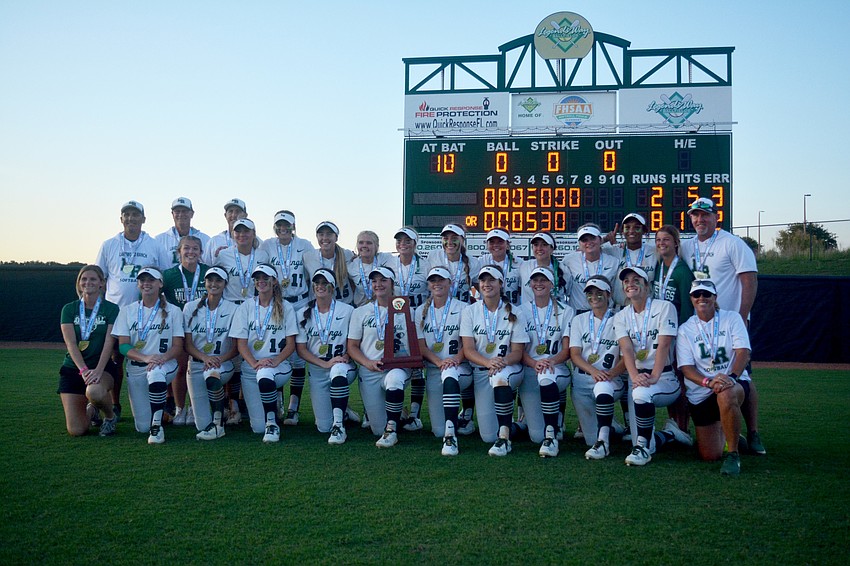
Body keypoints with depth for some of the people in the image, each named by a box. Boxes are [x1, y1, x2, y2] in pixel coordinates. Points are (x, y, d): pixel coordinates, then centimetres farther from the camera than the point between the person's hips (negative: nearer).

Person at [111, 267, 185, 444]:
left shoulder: (173, 311, 4)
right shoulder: (127, 311, 7)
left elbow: (178, 346, -2)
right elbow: (123, 345, -2)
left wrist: (162, 357, -25)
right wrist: (145, 358, -22)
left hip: (165, 365, -2)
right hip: (136, 368, 2)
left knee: (156, 373, -41)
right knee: (142, 427, -2)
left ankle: (157, 425, -25)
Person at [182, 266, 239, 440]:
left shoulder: (233, 310, 0)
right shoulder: (191, 307, 4)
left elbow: (236, 347, -2)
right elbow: (187, 344, 0)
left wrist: (220, 359, -21)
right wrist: (205, 358, -19)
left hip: (223, 363, -2)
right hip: (197, 363, 2)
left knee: (212, 376, -41)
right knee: (202, 425, -6)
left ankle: (218, 422, -18)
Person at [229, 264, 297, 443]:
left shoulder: (285, 307, 6)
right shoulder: (245, 307, 8)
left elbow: (291, 344, 1)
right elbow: (241, 343, 0)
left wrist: (275, 361, -18)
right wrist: (255, 363, -18)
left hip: (279, 366, -2)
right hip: (251, 366, 2)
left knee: (265, 375, -40)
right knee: (258, 427, -6)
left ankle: (272, 423, -22)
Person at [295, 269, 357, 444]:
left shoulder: (347, 311, -1)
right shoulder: (303, 314, 3)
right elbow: (300, 349, 0)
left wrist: (346, 356, -18)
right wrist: (325, 364, -14)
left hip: (343, 366, -2)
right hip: (317, 370, 2)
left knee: (338, 371, -41)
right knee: (324, 427, -3)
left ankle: (339, 425, -31)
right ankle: (341, 408, 32)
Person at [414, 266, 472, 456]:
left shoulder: (462, 308, 1)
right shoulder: (421, 312, 10)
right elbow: (421, 346, 2)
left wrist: (456, 359, -24)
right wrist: (440, 362, -16)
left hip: (460, 367, -3)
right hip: (433, 369, 3)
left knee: (449, 374, -42)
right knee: (438, 431, -5)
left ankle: (451, 435, -39)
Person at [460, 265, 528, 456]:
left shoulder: (514, 314, 1)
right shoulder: (470, 312, 3)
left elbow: (518, 352, -3)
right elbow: (468, 349, -5)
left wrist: (503, 361, -26)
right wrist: (488, 362, -25)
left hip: (510, 368, -1)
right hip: (481, 371, 2)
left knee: (499, 377, -41)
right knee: (488, 436, -8)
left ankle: (504, 437, -32)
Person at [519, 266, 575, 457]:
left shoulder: (565, 311, 7)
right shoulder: (522, 311, 9)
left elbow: (567, 350, 0)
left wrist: (550, 362, -21)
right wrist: (534, 363, -19)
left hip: (557, 369, -1)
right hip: (529, 371, 1)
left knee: (546, 376, -42)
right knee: (536, 436, -12)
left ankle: (552, 435, -29)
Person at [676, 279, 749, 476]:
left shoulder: (732, 318, 4)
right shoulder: (685, 329, 6)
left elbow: (743, 352, -8)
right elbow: (686, 367, -3)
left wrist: (732, 377, -27)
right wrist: (708, 382, -23)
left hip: (735, 382, -2)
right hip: (700, 393, 2)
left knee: (726, 395, -41)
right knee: (710, 455, -3)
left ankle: (733, 454, -22)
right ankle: (728, 434, 33)